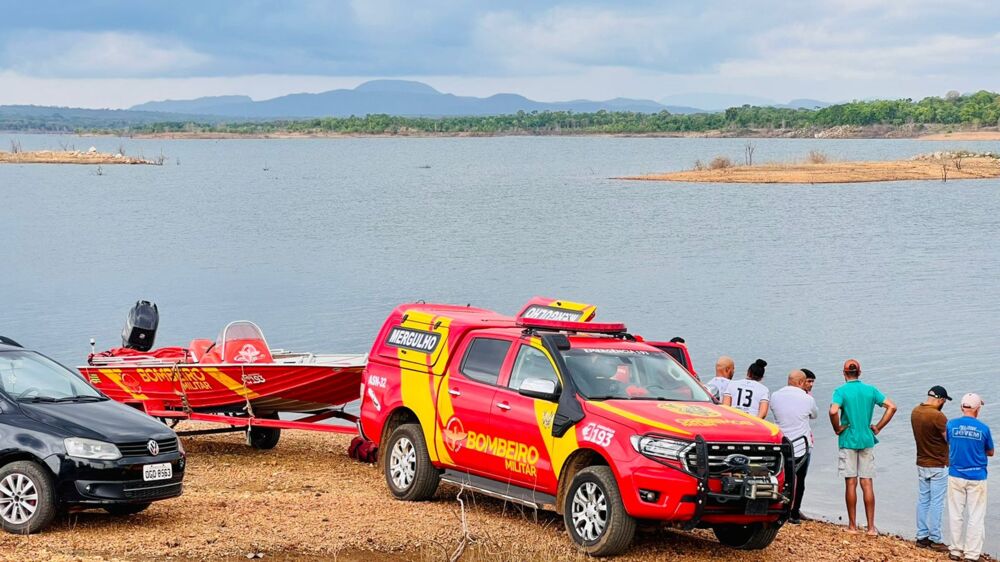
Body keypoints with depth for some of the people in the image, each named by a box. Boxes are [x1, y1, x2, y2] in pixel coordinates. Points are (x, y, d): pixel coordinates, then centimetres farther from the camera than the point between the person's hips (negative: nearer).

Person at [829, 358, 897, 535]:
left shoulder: (841, 391, -8)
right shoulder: (870, 390, 4)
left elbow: (833, 411, -25)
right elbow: (892, 407, 1)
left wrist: (837, 428, -9)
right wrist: (878, 427, 5)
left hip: (848, 441, -3)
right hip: (867, 441, 3)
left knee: (850, 484, 3)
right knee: (867, 484, 5)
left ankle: (852, 525, 7)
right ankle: (871, 527, 4)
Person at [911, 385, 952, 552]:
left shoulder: (915, 412, 2)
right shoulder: (937, 416, -22)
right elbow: (950, 439, -17)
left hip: (921, 464, 7)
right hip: (938, 466, -7)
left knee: (923, 500, 12)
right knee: (936, 503, 0)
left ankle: (922, 537, 16)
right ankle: (935, 540, 4)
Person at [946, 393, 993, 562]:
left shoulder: (951, 425, -5)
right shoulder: (983, 429, -9)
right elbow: (990, 452, 5)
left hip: (955, 476, 2)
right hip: (977, 477, -2)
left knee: (956, 515, 12)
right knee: (976, 517, 5)